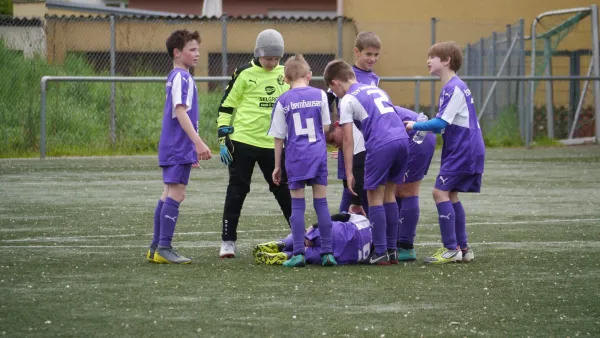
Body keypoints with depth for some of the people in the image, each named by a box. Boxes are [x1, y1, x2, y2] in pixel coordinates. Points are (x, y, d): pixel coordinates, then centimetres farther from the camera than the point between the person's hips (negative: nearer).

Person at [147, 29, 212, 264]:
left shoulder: (175, 77, 17)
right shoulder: (182, 78, -13)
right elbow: (180, 112, -22)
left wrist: (194, 147, 29)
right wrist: (198, 143, -26)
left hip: (173, 148, 10)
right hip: (179, 148, -10)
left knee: (169, 194, 13)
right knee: (176, 194, -10)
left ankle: (156, 248, 16)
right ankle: (164, 247, -11)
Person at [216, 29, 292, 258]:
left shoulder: (286, 75, 7)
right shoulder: (244, 74, -5)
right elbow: (226, 106, -1)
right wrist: (223, 139, -5)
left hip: (273, 144, 3)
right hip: (244, 141, -3)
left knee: (282, 189, 9)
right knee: (237, 190, 1)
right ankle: (228, 241, 6)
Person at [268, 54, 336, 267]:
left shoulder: (283, 101, 0)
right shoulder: (320, 95, 2)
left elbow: (279, 137, 3)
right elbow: (326, 127, 6)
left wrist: (277, 166, 10)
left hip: (295, 157, -1)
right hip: (318, 154, 1)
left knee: (297, 205, 3)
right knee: (321, 203, 6)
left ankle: (299, 254, -1)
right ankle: (327, 252, 5)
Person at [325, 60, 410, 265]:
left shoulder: (347, 100, 4)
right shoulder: (376, 90, 25)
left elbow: (348, 140, 0)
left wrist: (349, 173, 1)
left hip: (381, 145, -7)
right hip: (402, 140, 7)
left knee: (374, 198, 4)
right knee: (389, 195, 17)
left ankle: (381, 253, 1)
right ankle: (392, 250, 18)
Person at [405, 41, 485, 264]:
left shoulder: (454, 88, -17)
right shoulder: (450, 87, 15)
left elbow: (442, 122, -21)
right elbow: (446, 124, 21)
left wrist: (416, 126, -10)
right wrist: (420, 127, 10)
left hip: (464, 150, -10)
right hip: (460, 150, 10)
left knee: (440, 192, -12)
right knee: (450, 195, 11)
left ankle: (452, 248, -12)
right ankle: (462, 248, 15)